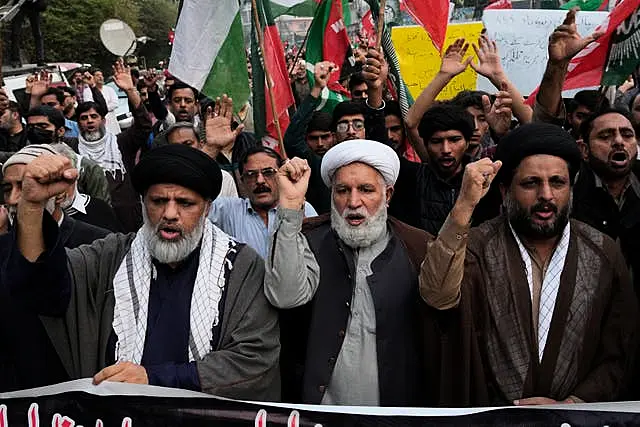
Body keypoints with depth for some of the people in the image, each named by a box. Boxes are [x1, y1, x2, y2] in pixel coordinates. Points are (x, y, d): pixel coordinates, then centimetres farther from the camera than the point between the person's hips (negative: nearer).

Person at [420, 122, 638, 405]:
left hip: (574, 417, 1)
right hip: (489, 417, -1)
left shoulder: (603, 255, 3)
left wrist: (570, 405, -8)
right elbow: (438, 296, -22)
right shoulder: (477, 247, -3)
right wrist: (465, 206, -29)